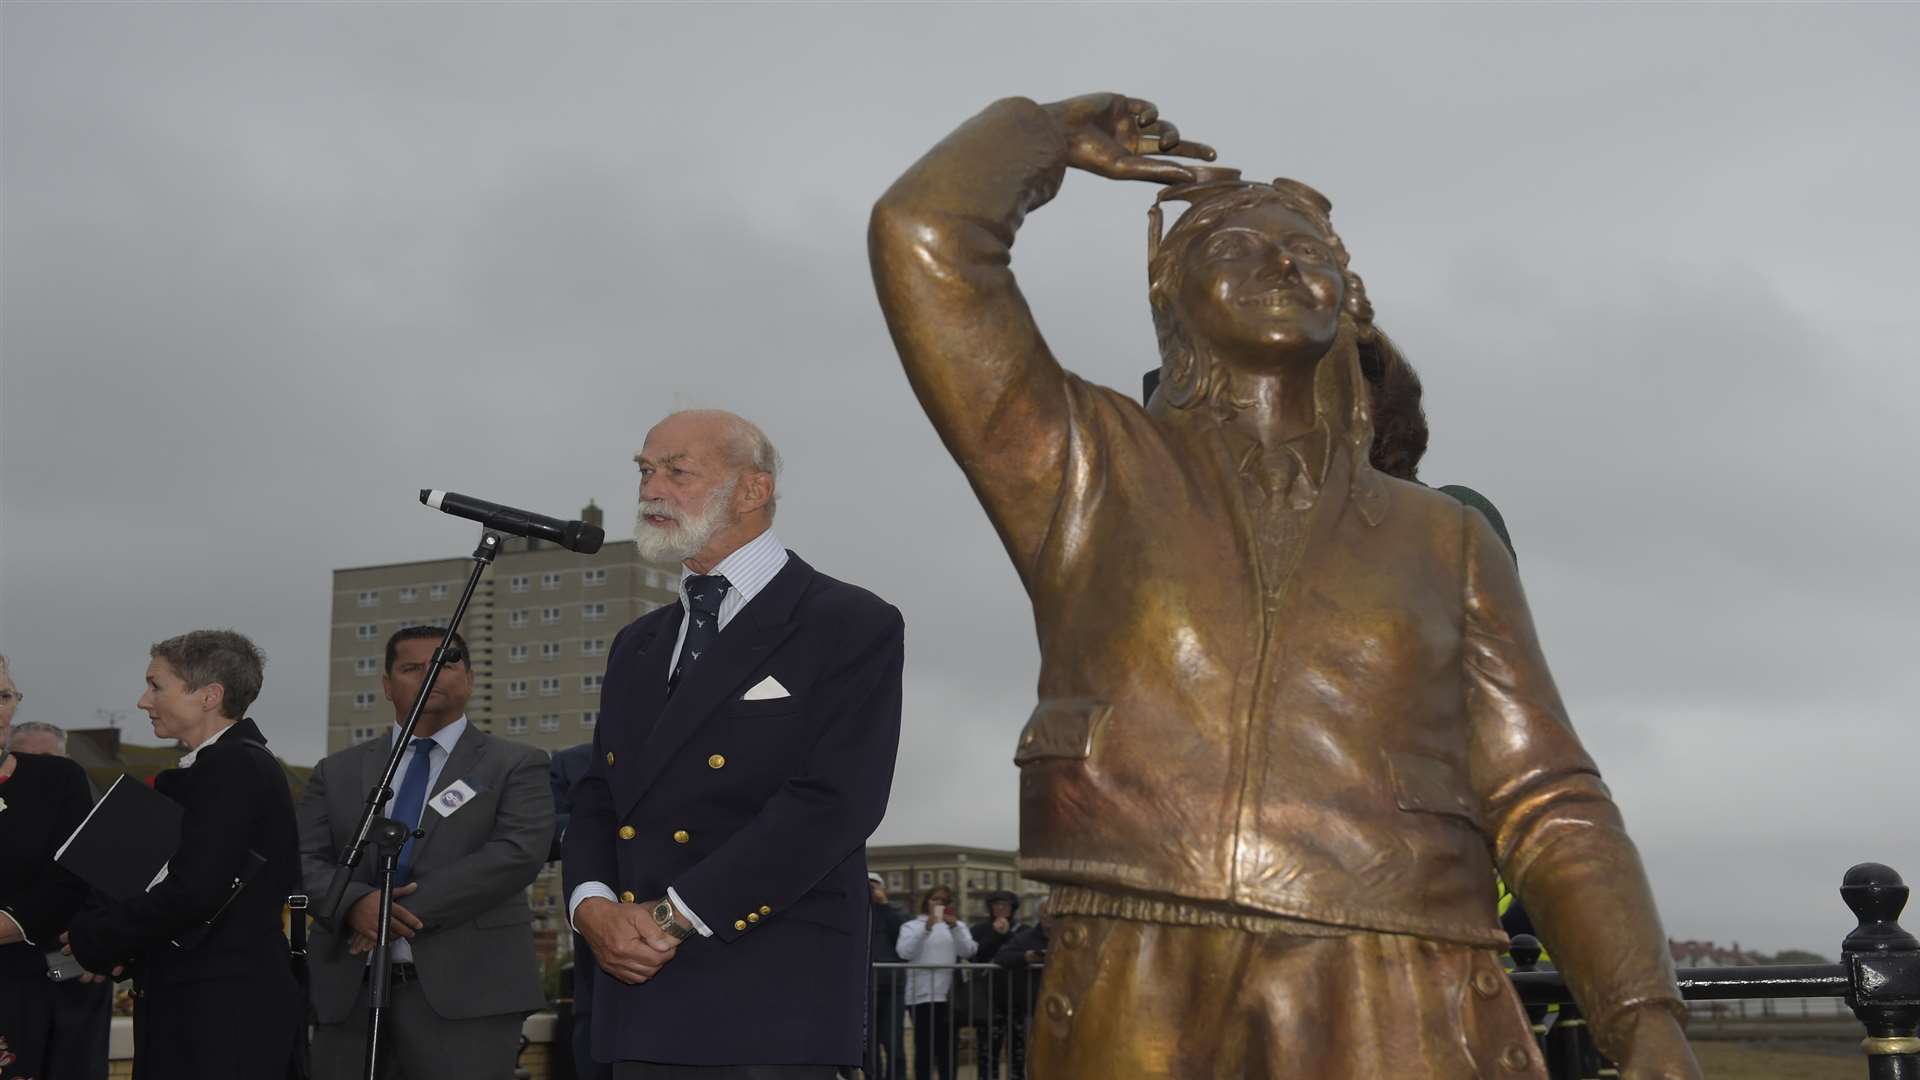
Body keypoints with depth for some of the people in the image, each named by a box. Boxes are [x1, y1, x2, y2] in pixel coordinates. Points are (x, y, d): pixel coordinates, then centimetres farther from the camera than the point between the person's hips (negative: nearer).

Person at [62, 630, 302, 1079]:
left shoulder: (235, 767, -15)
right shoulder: (227, 763, 16)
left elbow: (193, 891, -22)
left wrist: (92, 938, -10)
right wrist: (117, 949, 3)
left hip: (225, 1012, -9)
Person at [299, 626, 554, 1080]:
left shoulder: (515, 766, 6)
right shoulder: (338, 772, 17)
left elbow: (519, 852, -9)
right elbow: (304, 860, 8)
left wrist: (414, 908, -15)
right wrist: (355, 902, -15)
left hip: (462, 990, -3)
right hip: (348, 991, 3)